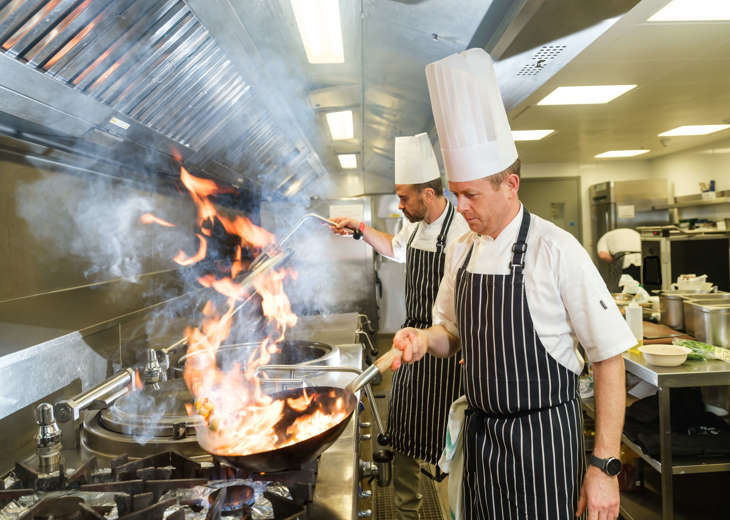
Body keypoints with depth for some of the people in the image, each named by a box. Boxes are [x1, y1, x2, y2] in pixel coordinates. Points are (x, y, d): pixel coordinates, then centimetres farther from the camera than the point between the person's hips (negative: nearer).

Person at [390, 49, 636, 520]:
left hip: (543, 437, -5)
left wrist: (605, 466, -15)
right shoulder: (460, 251, 2)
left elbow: (609, 359, -14)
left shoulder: (556, 250, -17)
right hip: (480, 433, 6)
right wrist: (424, 340, -8)